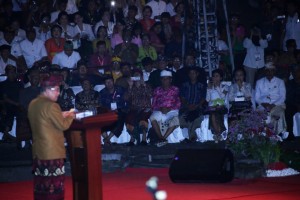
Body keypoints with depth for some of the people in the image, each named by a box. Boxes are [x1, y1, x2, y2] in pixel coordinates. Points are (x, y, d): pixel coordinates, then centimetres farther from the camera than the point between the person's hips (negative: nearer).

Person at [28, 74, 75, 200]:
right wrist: (70, 116, 4)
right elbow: (63, 125, -13)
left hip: (38, 150, 8)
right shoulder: (51, 105, -16)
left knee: (41, 183, 12)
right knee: (54, 183, -3)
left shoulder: (33, 104, 9)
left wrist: (61, 115, 16)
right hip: (52, 151, -8)